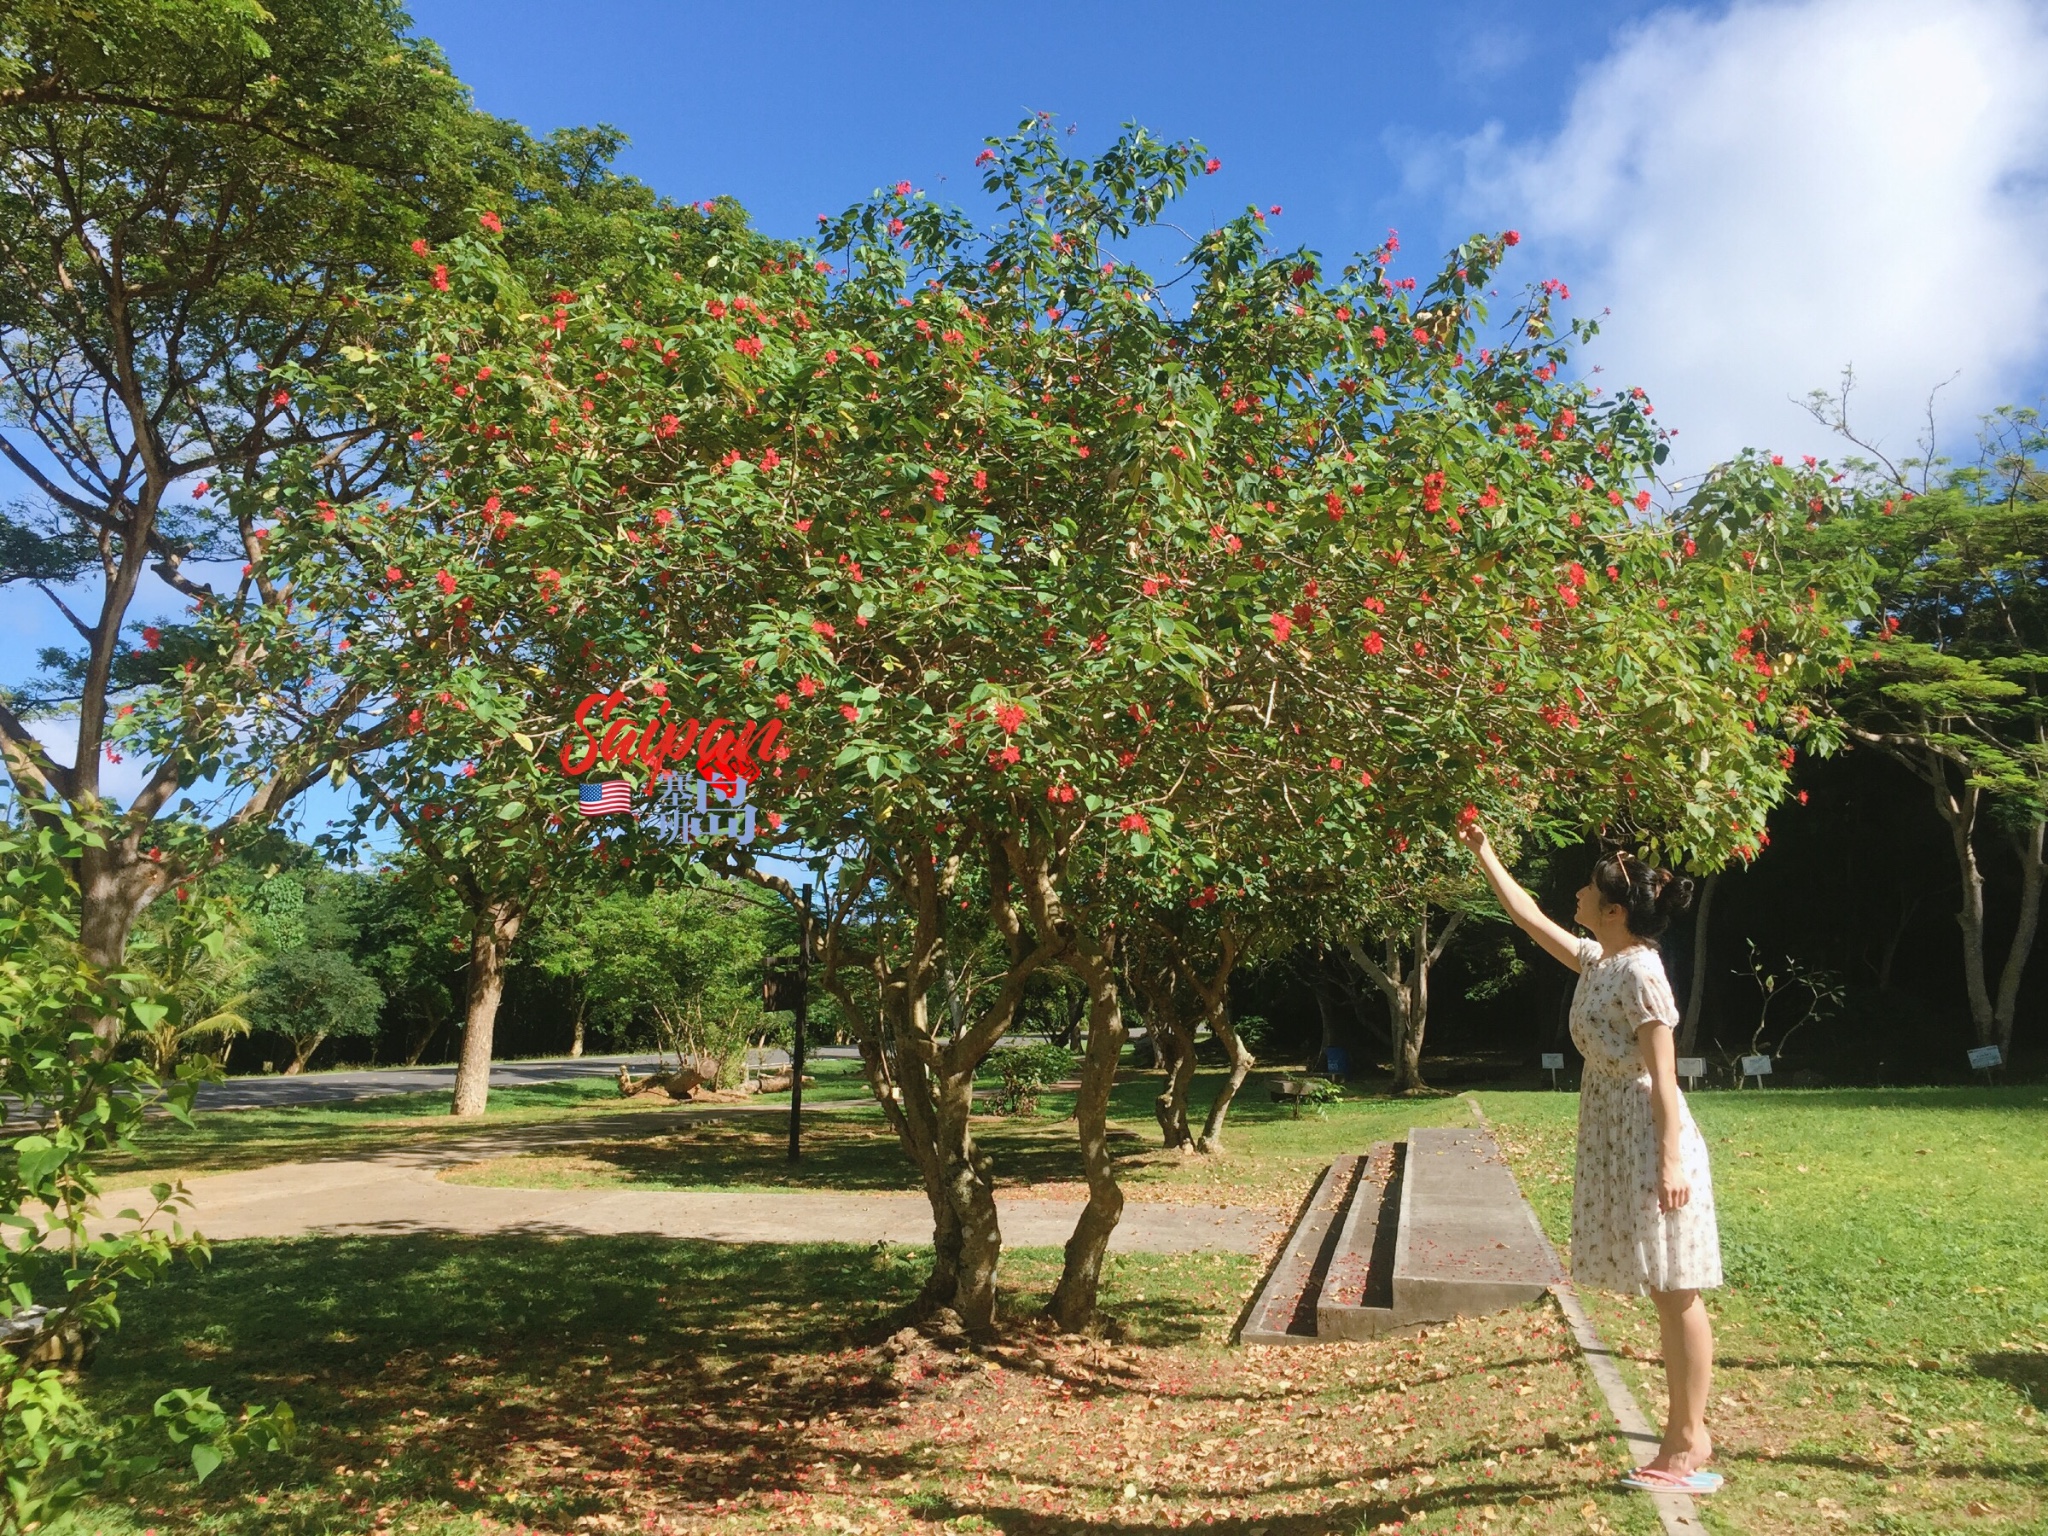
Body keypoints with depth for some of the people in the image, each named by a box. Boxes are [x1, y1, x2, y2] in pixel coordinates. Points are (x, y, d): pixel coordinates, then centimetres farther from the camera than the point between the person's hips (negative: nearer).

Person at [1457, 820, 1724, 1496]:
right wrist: (1485, 857, 25)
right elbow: (1530, 918, 22)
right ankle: (1684, 1432, 23)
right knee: (1665, 1294, 14)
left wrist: (1671, 1160, -21)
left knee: (1677, 1294, 0)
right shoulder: (1596, 959, 10)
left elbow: (1663, 1075, -18)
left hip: (1651, 1143, -9)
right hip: (1616, 1144, 9)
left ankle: (1689, 1447, 8)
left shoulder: (1640, 970, -16)